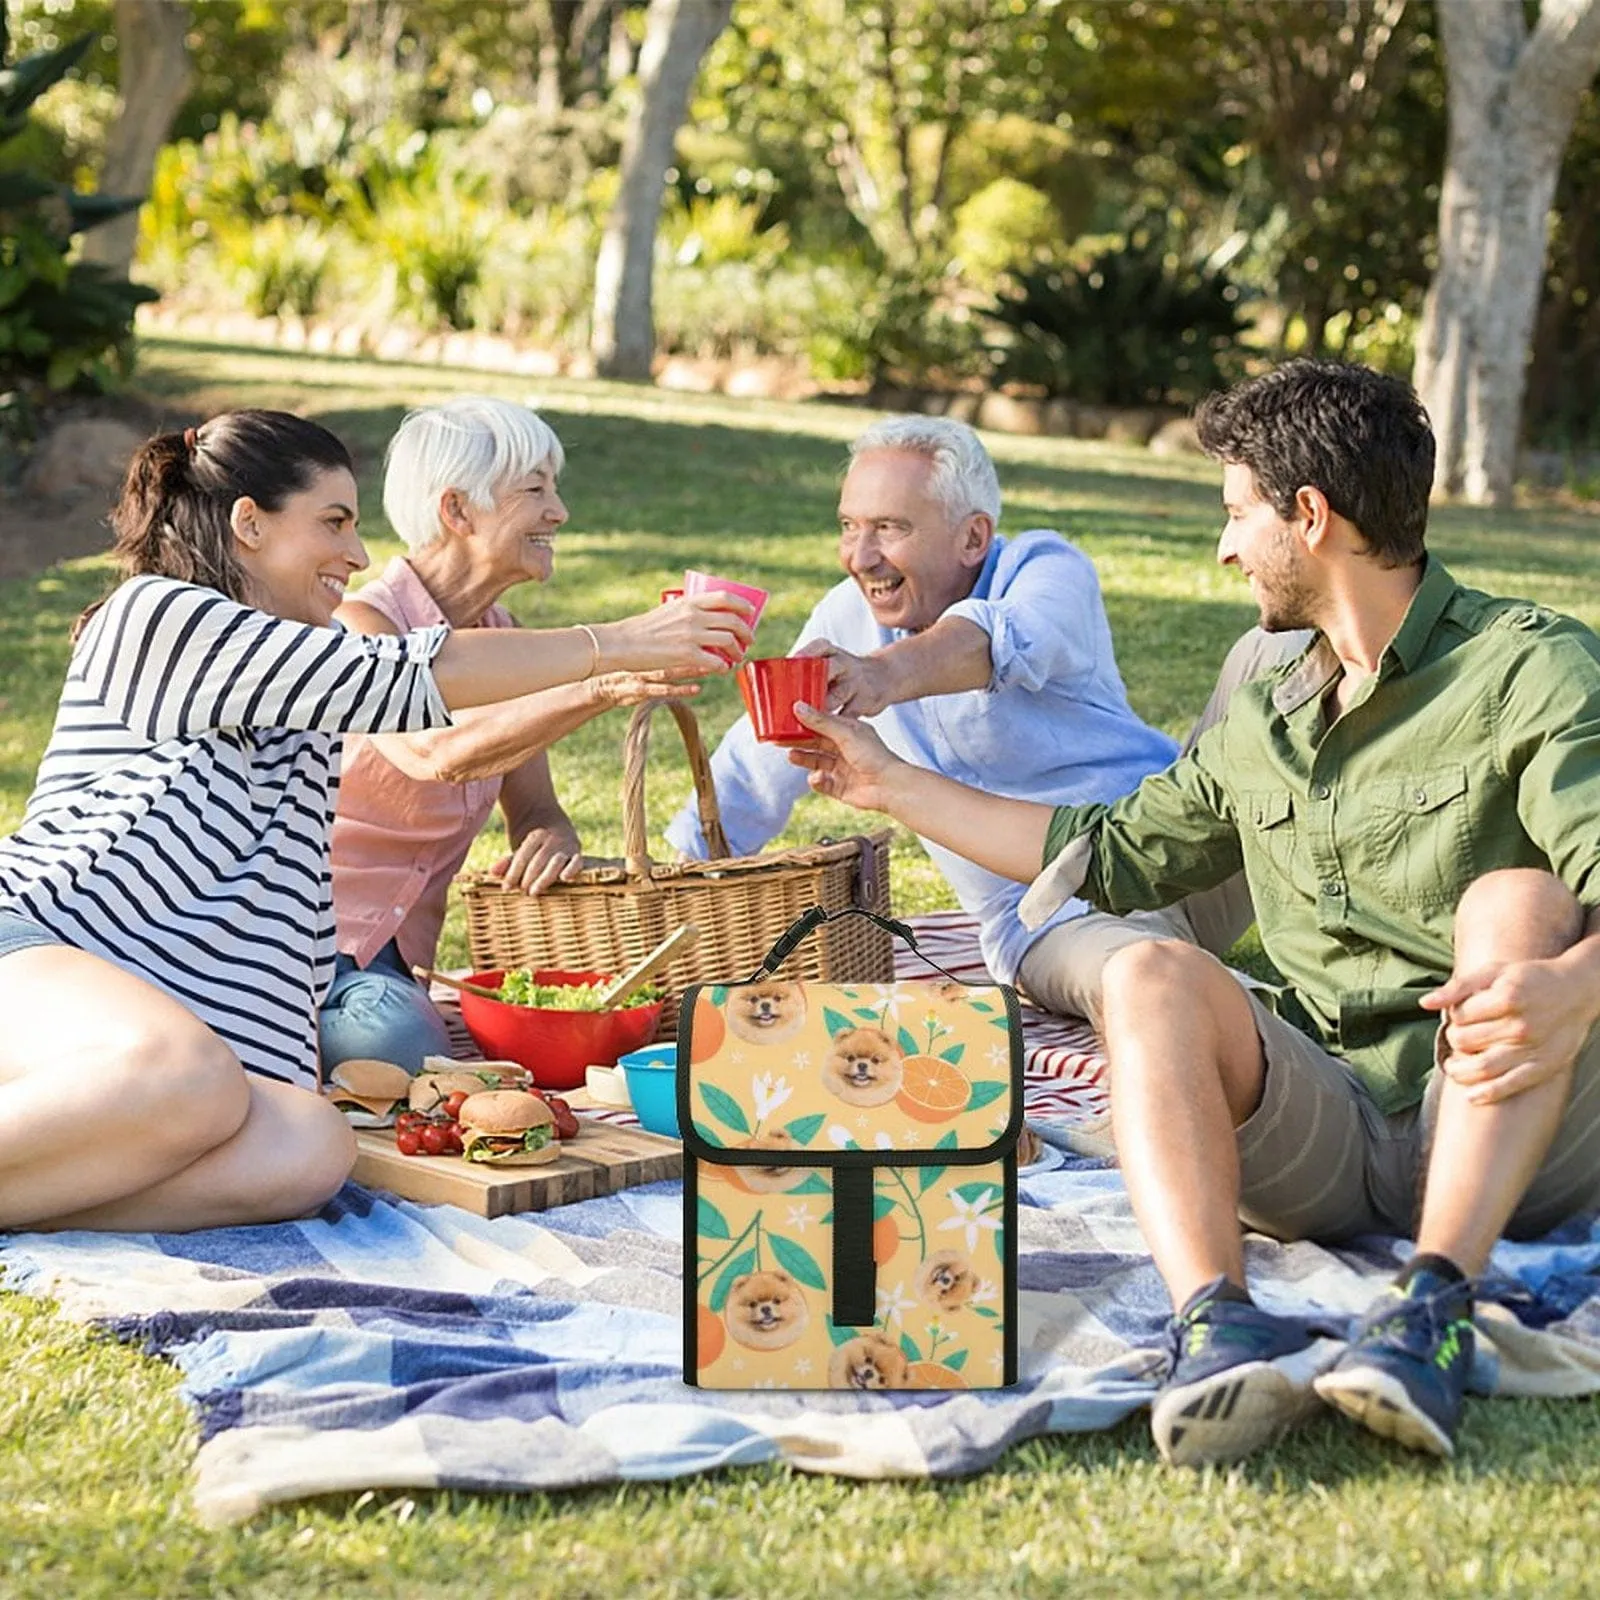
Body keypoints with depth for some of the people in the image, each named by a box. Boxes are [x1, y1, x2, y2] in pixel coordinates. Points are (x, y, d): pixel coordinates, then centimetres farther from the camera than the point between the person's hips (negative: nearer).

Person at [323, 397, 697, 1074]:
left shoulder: (500, 636, 8)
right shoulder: (362, 625, -16)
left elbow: (534, 810, 7)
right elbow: (437, 753, -36)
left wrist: (551, 840, -19)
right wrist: (601, 687, -47)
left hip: (397, 965, 7)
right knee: (406, 1043, -35)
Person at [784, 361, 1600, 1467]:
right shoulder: (1264, 725, 19)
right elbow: (1113, 852, 31)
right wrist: (894, 784, 34)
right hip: (1330, 1134, 5)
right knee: (1152, 974, -21)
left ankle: (1434, 1311, -45)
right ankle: (1218, 1329, -46)